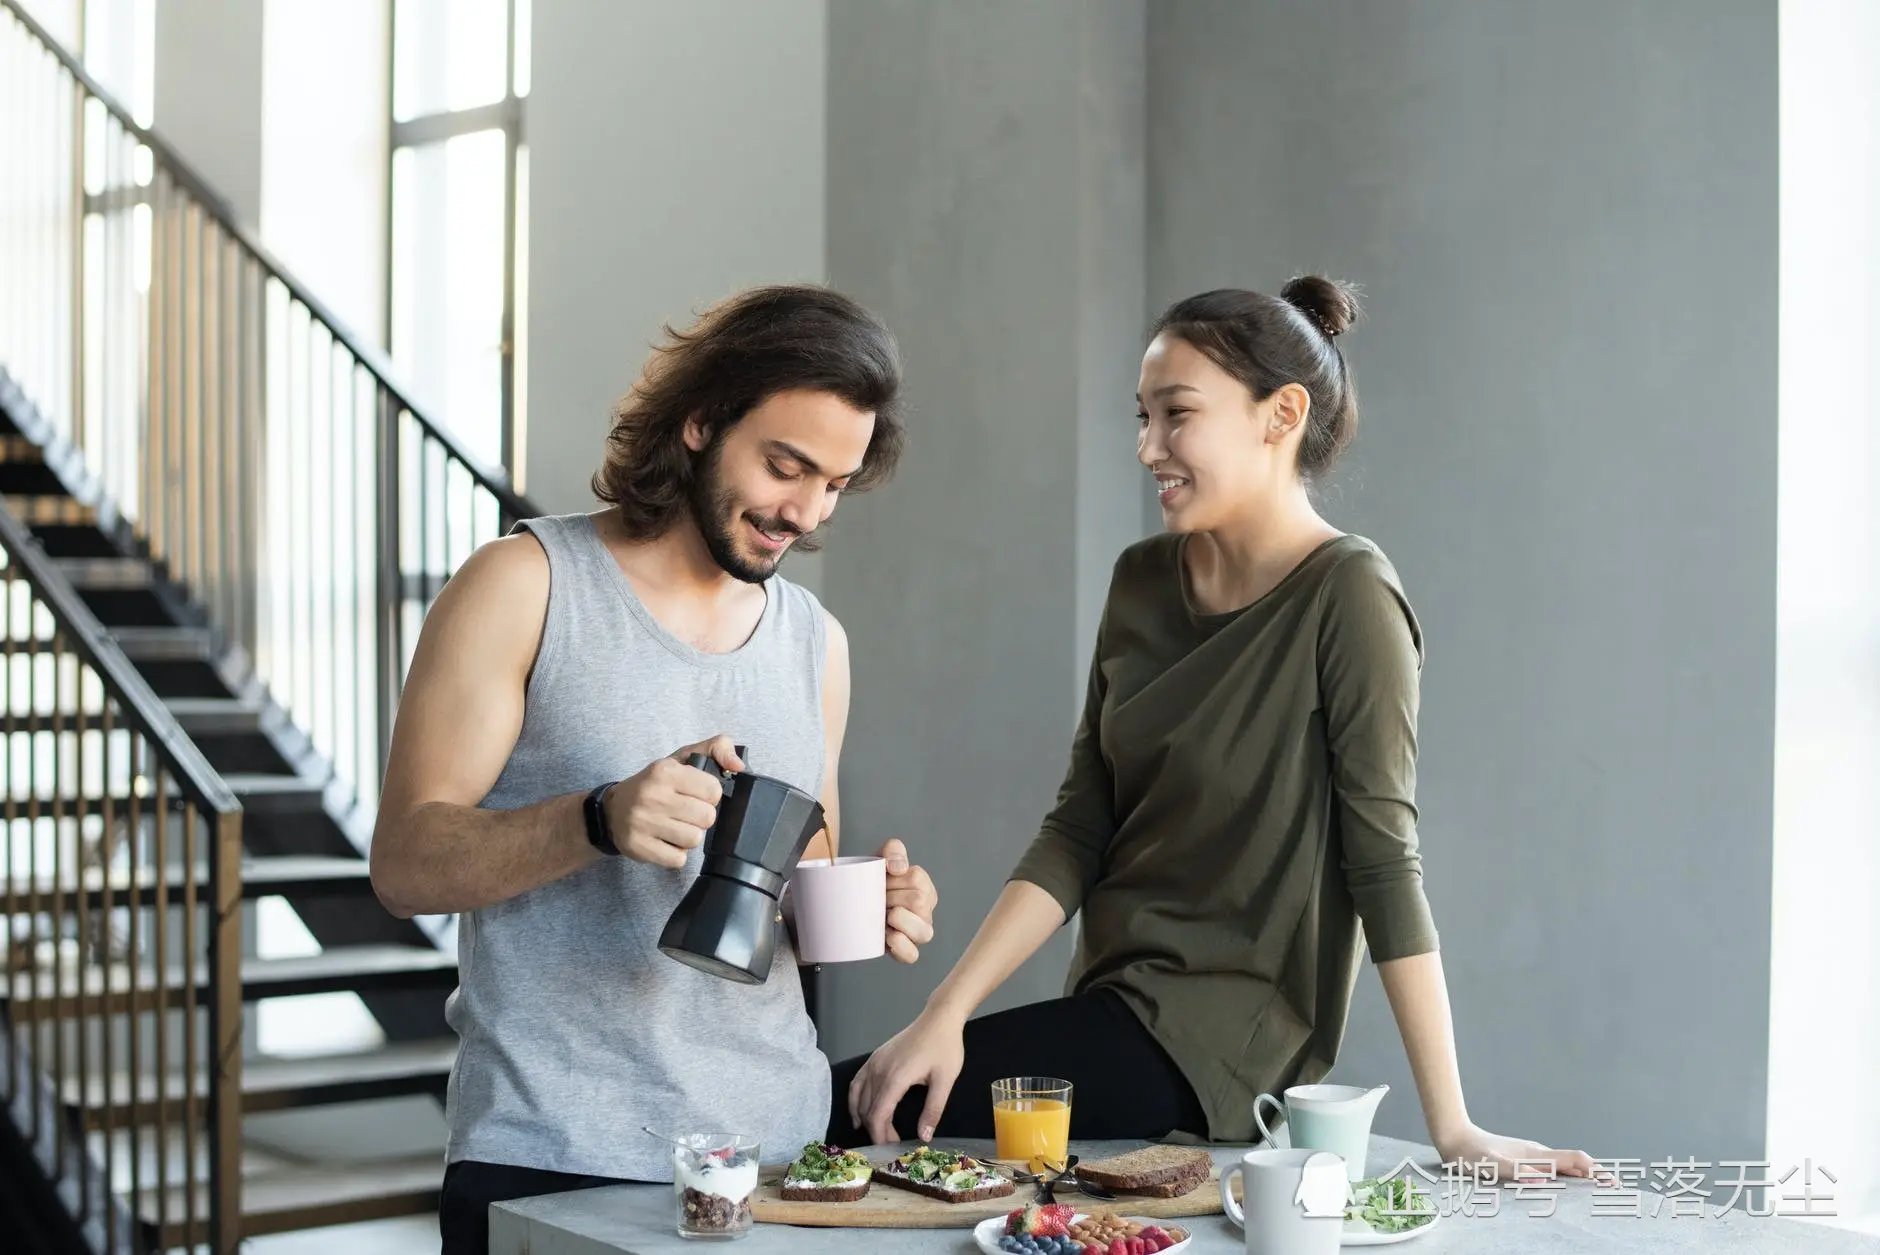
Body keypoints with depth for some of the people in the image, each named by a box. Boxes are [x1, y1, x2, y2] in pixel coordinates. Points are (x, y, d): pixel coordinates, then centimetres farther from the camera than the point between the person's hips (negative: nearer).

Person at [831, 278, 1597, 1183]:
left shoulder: (1345, 594, -14)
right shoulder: (1142, 583, 6)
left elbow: (1384, 861, -16)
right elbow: (1075, 835, 4)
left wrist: (1451, 1128, -15)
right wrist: (944, 1014, -6)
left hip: (1219, 1040, -6)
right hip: (1115, 1003, 6)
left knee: (831, 1109, -15)